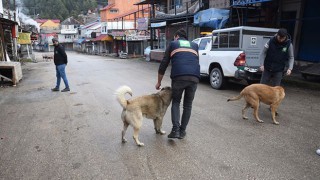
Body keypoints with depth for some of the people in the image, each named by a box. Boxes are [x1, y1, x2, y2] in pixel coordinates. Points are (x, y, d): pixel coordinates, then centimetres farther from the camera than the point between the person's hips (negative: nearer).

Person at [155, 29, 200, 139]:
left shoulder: (172, 44, 21)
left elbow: (163, 64, 19)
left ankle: (175, 129, 5)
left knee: (176, 102, 18)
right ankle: (182, 131, 23)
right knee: (188, 105, 18)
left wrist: (159, 82, 27)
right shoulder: (194, 45, 29)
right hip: (194, 77, 2)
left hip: (179, 76, -2)